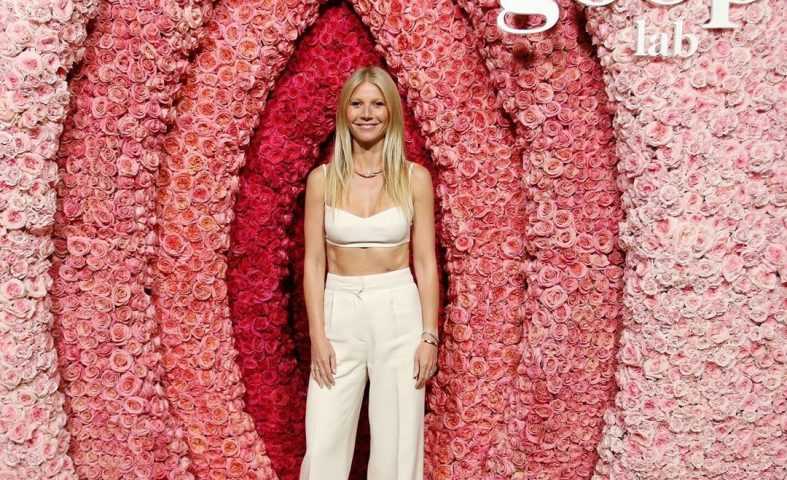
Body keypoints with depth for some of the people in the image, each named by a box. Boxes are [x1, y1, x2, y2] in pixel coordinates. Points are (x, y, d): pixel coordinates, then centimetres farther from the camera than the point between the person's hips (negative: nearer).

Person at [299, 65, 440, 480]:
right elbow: (314, 262, 1)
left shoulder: (415, 178, 0)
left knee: (397, 446, 7)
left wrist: (430, 335, -4)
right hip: (339, 314, 1)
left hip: (398, 311, 0)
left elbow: (425, 261, 1)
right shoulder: (322, 178, 2)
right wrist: (317, 335, -6)